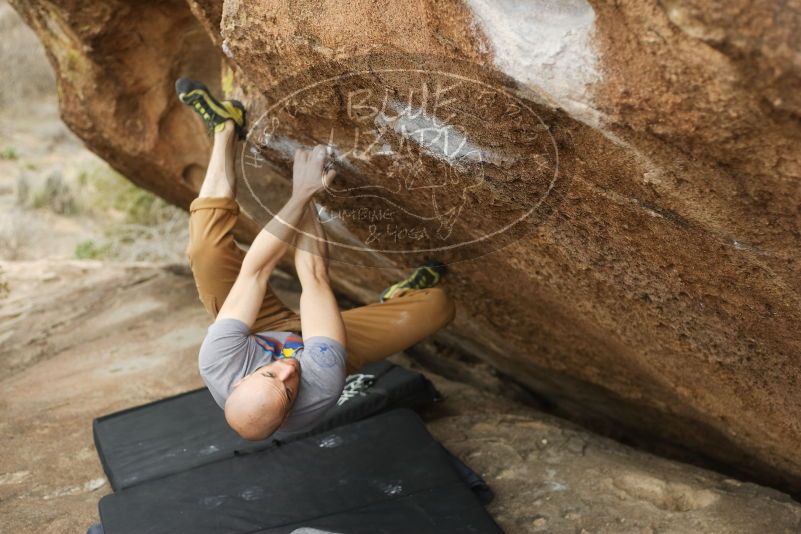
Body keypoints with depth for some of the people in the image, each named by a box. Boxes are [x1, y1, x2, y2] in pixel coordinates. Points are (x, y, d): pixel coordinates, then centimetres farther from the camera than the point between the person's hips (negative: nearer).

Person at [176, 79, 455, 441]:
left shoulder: (218, 366, -45)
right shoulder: (323, 385, -48)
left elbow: (255, 268, -40)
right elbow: (313, 276, -40)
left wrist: (300, 194, -39)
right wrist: (307, 197, -32)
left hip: (262, 331, 2)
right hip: (315, 343, -1)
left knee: (206, 248, -21)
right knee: (438, 305, -16)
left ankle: (224, 127, -1)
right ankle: (400, 297, 21)